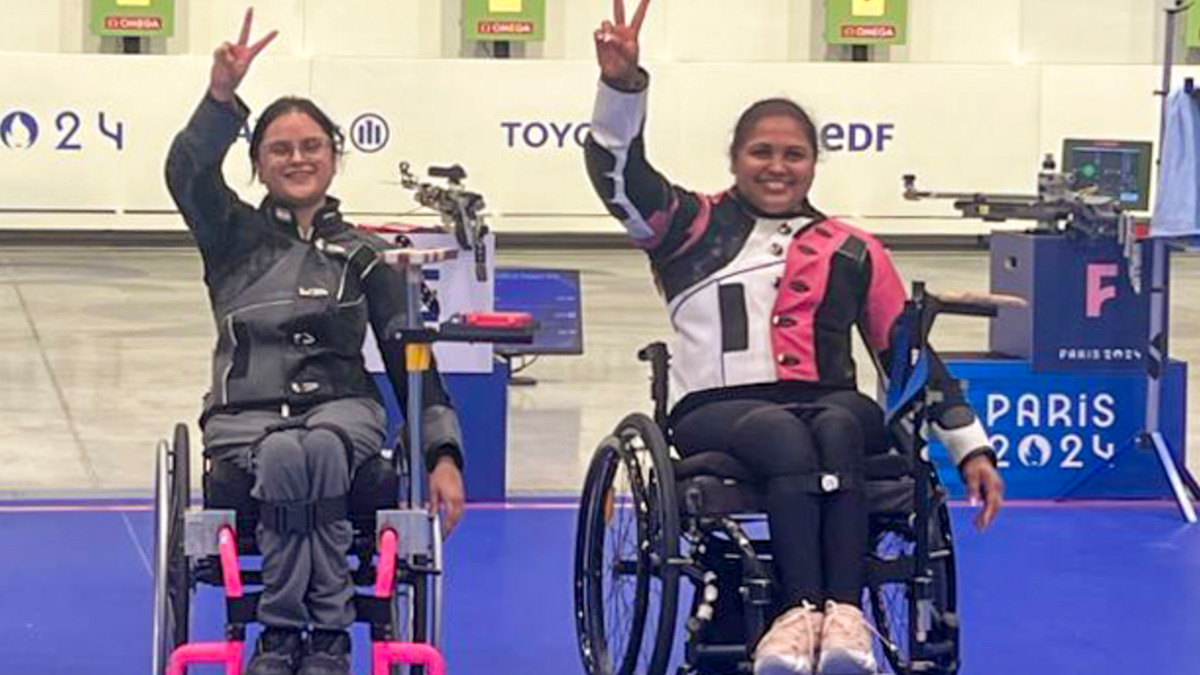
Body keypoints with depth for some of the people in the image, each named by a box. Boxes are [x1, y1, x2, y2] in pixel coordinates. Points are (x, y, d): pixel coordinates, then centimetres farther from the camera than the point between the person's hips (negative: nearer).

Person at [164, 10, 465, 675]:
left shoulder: (365, 257, 13)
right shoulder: (232, 237, 12)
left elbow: (410, 356, 7)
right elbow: (186, 170, -9)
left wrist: (442, 454, -6)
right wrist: (221, 96, -27)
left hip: (342, 410, 1)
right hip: (244, 419, -1)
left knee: (319, 447, -36)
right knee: (286, 454, -36)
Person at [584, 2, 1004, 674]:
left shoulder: (852, 252, 21)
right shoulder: (695, 229, 17)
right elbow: (619, 172, 3)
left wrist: (971, 447, 15)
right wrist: (623, 85, -14)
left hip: (830, 405, 2)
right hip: (718, 411, -2)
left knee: (839, 426, -36)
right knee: (787, 437, -37)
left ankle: (844, 611, -47)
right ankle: (803, 610, -49)